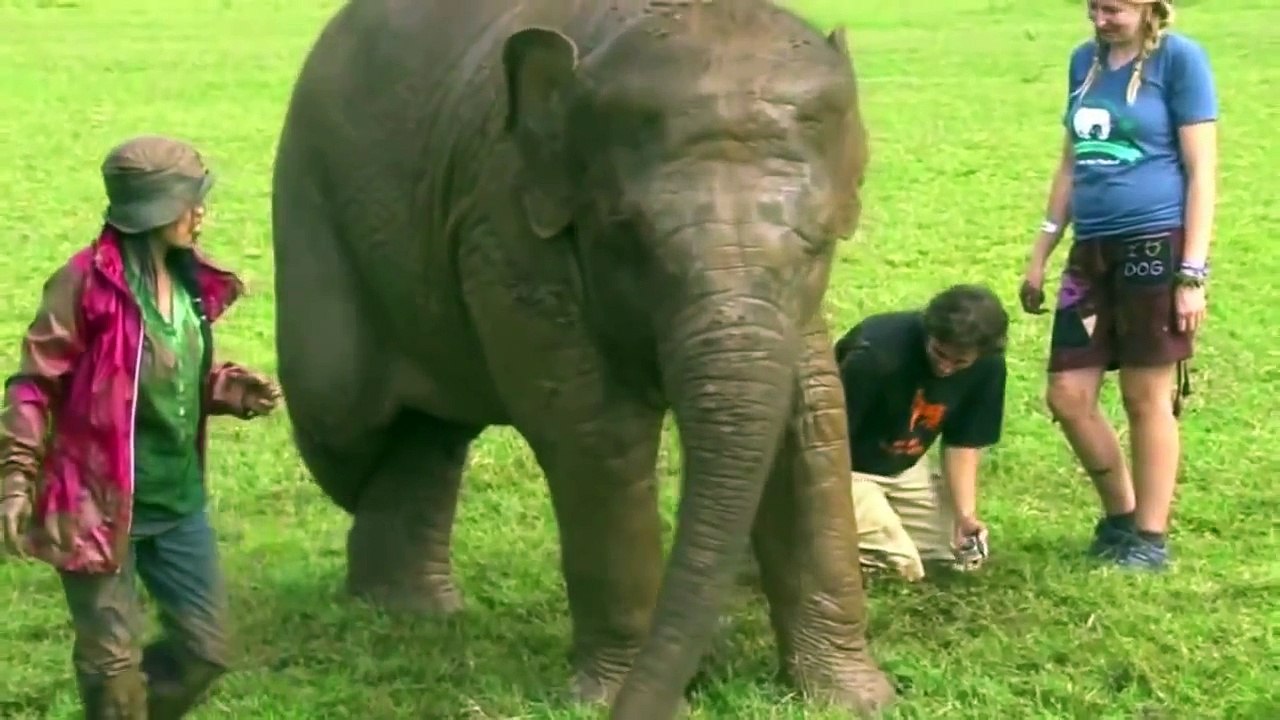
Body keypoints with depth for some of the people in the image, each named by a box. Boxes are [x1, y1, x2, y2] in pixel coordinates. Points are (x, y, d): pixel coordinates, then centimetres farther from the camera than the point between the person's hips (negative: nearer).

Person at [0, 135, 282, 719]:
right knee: (114, 660, 2)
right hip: (101, 503, -7)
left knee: (206, 646, 13)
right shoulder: (88, 282, -16)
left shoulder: (188, 282, 6)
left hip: (178, 502, 7)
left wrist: (229, 389, 1)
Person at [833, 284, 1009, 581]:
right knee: (901, 567, -17)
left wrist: (966, 514, -18)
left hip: (906, 467, 7)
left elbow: (963, 442, -4)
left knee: (966, 552, 7)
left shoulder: (988, 367, -15)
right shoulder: (878, 352, -34)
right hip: (846, 466, -7)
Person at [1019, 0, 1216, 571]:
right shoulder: (1085, 60, 12)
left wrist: (1192, 273, -13)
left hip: (1157, 246, -6)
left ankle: (1150, 538, 13)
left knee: (1147, 398, 1)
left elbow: (1201, 171, -8)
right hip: (1093, 251, 6)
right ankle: (1121, 514, 23)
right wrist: (1040, 254, 18)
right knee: (1067, 395, 4)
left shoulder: (1179, 59, -7)